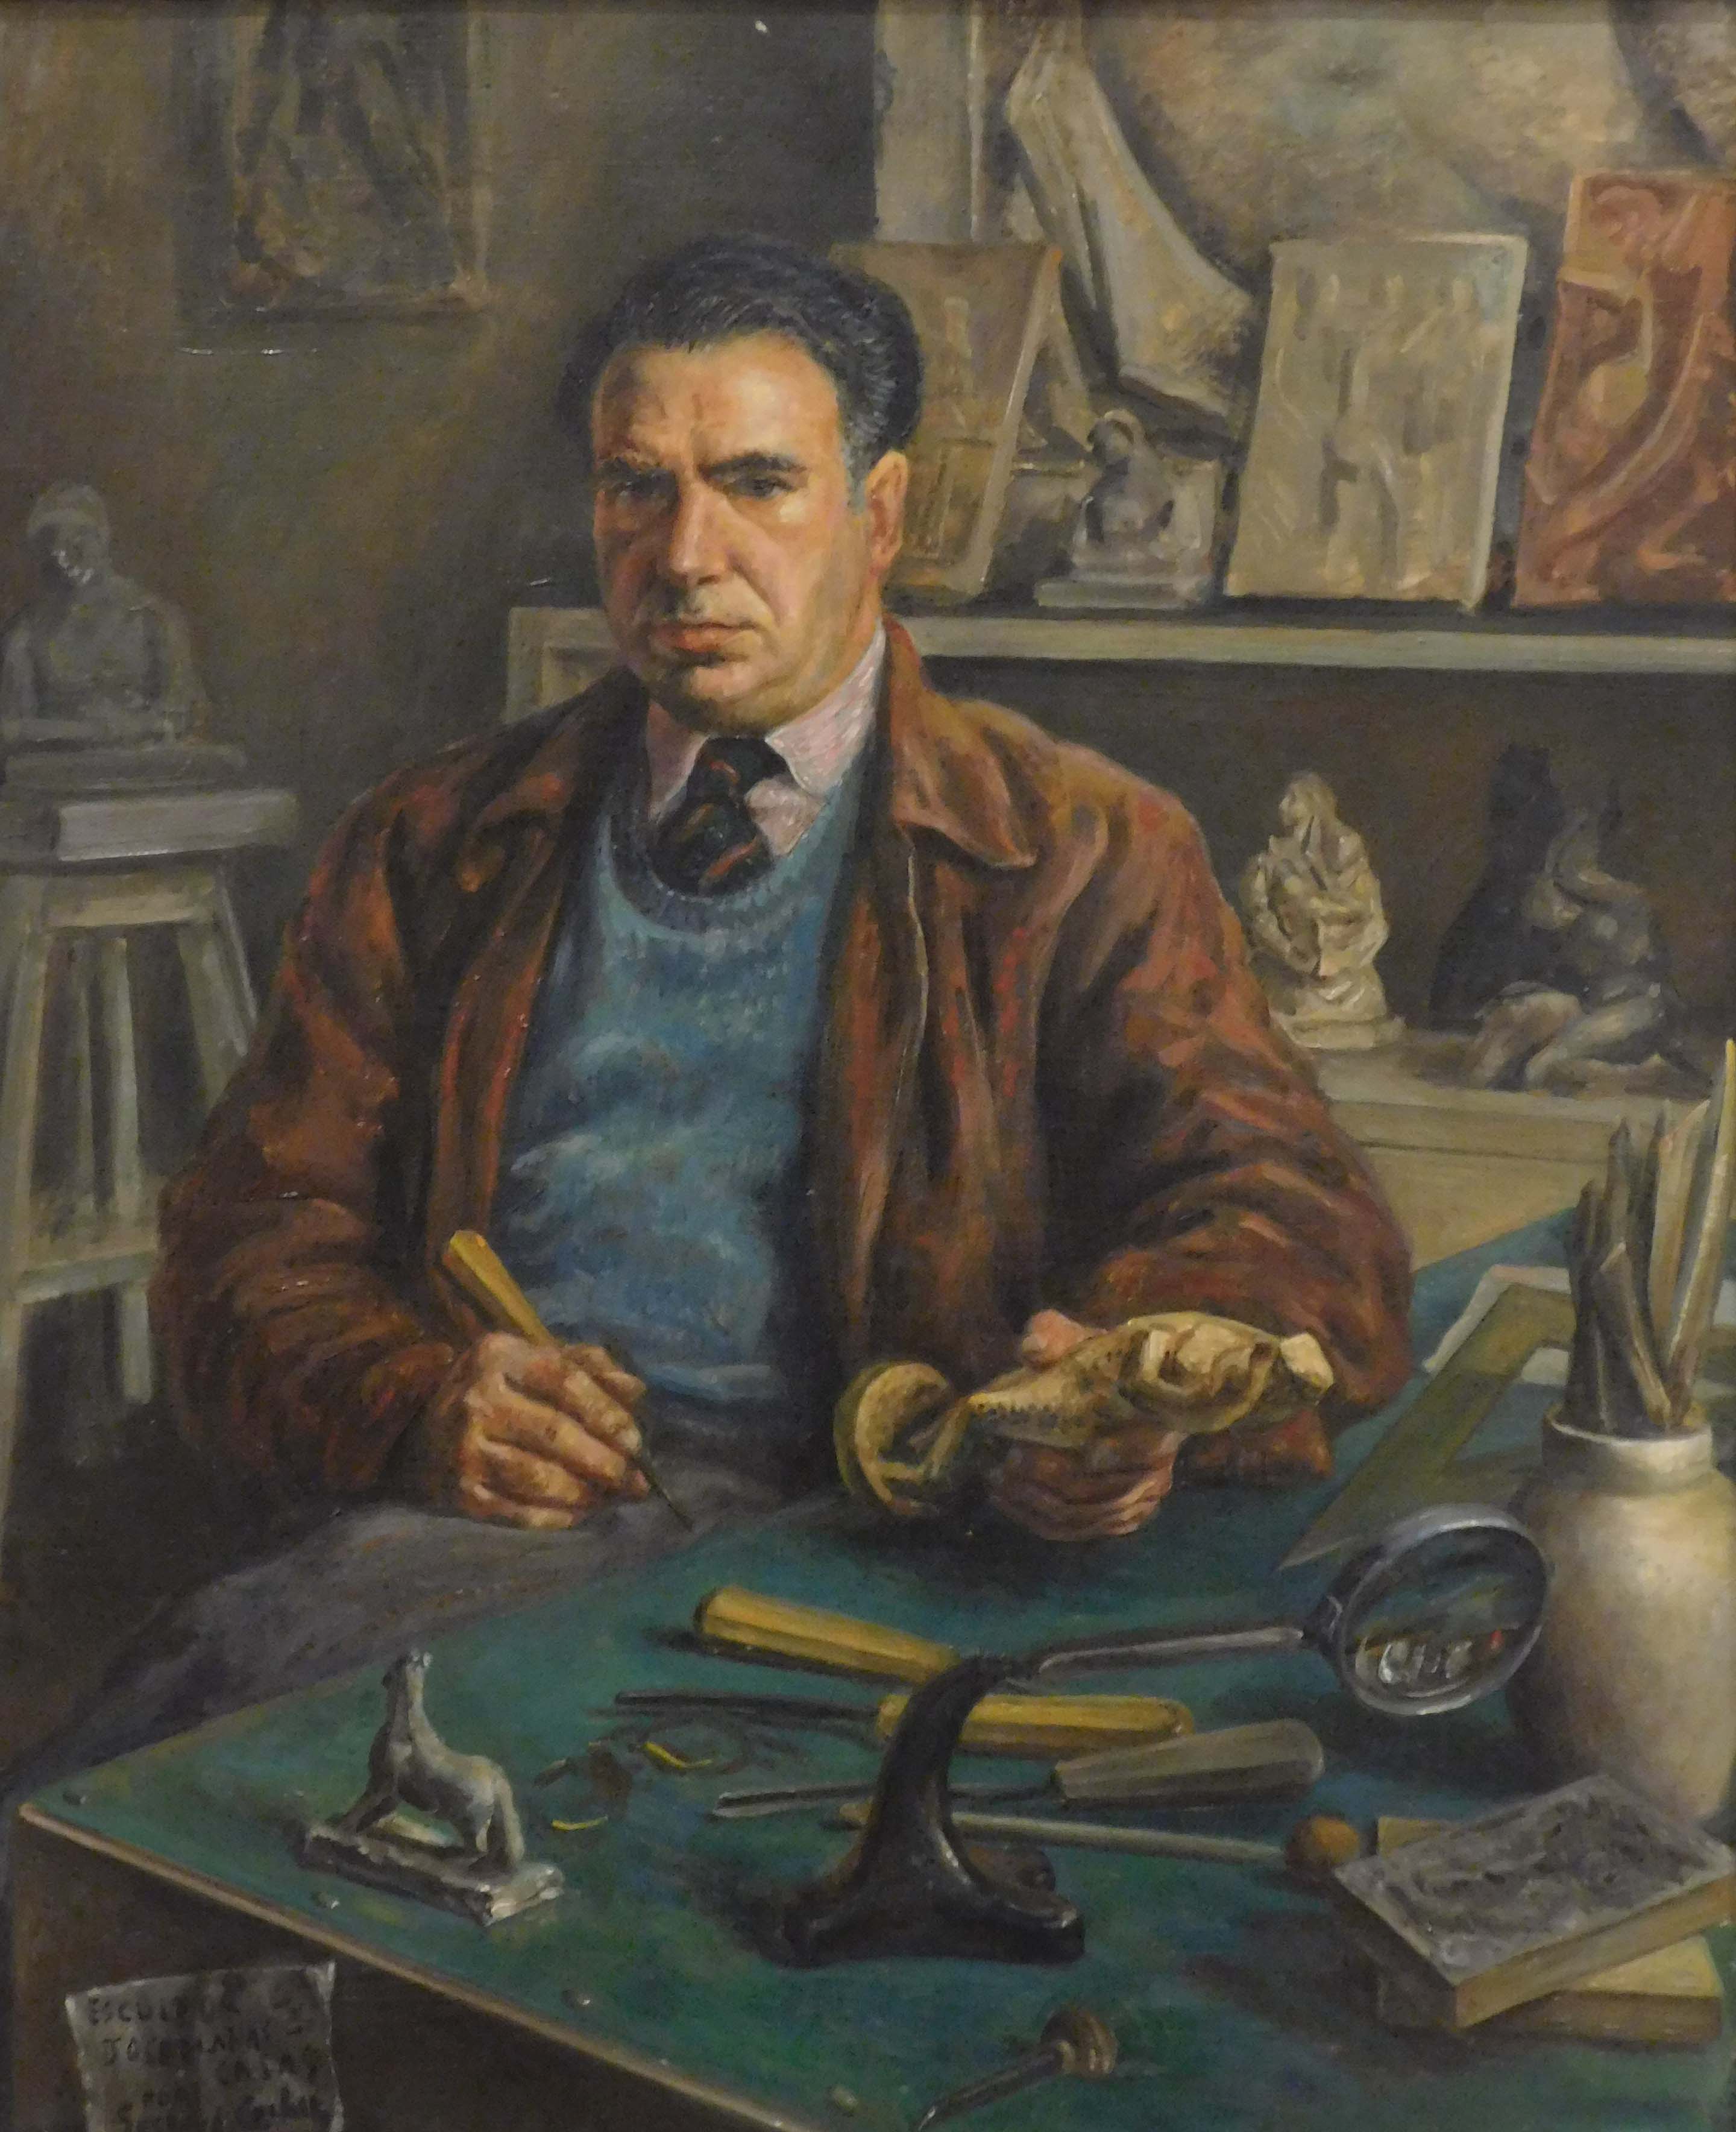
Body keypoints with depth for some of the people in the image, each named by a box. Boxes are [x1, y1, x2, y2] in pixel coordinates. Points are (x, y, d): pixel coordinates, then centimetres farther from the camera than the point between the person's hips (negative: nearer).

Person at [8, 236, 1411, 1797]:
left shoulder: (1075, 850, 10)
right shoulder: (434, 848, 18)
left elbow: (1300, 1231, 0)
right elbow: (257, 1240, 14)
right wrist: (421, 1400, -9)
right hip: (488, 1512, 4)